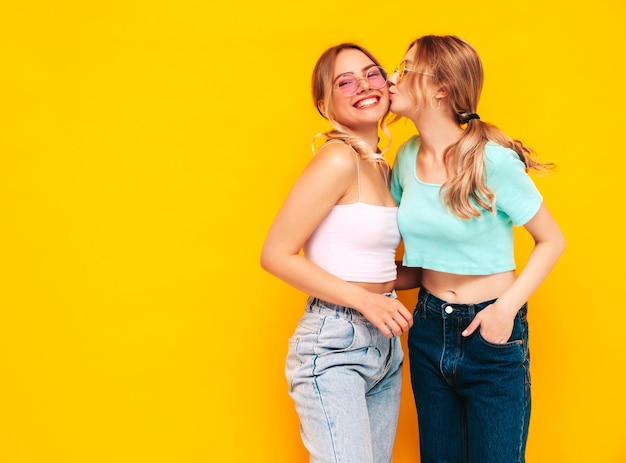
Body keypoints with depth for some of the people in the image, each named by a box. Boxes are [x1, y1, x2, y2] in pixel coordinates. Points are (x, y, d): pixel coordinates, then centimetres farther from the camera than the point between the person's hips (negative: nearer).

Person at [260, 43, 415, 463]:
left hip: (385, 348, 8)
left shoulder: (381, 168, 12)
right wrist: (366, 300, -17)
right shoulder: (338, 160, -14)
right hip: (334, 348, -8)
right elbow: (276, 255, -16)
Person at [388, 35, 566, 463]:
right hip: (429, 329, 6)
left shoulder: (493, 160, -18)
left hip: (490, 332, -5)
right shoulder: (408, 156, 0)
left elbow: (552, 240, -10)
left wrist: (508, 306, -19)